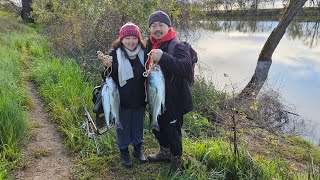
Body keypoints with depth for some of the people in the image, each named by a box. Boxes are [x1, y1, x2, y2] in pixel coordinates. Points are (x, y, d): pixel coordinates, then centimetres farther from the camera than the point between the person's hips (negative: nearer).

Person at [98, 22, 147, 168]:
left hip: (139, 100, 3)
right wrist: (108, 67, -27)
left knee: (138, 126, 19)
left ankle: (138, 149, 42)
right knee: (123, 126, 14)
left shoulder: (143, 53, -2)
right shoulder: (114, 55, -11)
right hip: (122, 101, -3)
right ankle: (124, 152, 37)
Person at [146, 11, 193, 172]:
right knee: (157, 128, 23)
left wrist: (163, 58, -45)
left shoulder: (178, 47, -17)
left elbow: (187, 69, -34)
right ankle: (165, 152, 49)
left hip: (172, 100, -7)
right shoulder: (149, 46, 4)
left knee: (172, 131, 8)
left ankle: (176, 162, 33)